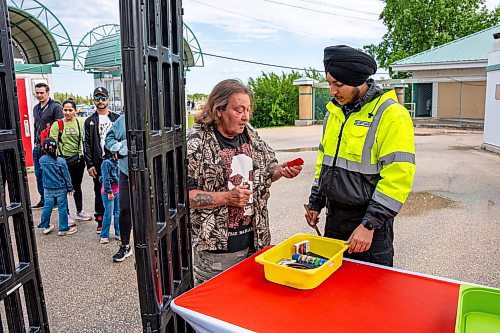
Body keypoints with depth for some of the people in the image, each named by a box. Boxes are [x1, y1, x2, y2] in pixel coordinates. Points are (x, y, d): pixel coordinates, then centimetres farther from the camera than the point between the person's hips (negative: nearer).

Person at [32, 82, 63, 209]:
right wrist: (35, 141, 17)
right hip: (38, 147, 8)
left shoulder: (56, 107, -8)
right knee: (39, 174, 11)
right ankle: (43, 200, 23)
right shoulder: (36, 108, 17)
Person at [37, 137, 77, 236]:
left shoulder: (42, 160, -7)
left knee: (47, 207, 14)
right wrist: (70, 188, 2)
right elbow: (66, 176, -8)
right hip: (60, 189, -3)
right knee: (62, 208, 5)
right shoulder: (61, 161, -16)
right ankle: (63, 229, 11)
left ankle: (44, 227, 26)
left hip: (47, 189, 3)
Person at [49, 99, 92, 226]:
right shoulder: (57, 124, -6)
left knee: (77, 186, 17)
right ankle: (66, 215, 16)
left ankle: (80, 211, 31)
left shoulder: (80, 123, 3)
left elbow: (84, 141, 11)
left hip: (78, 159, 4)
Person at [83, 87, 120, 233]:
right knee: (99, 192, 5)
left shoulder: (117, 118, 9)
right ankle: (100, 221, 14)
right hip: (98, 163, 0)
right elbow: (86, 144, 4)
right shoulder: (90, 121, 7)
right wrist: (89, 165, -4)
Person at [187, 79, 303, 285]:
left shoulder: (249, 135, 6)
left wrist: (281, 171, -3)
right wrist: (226, 197, -22)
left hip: (254, 241, 6)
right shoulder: (197, 143, -14)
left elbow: (264, 171, 18)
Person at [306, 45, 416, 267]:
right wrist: (315, 203, 14)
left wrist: (369, 224, -22)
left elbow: (398, 177, -20)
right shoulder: (334, 111, 8)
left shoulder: (391, 115, -16)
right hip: (333, 218, 7)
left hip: (369, 223, -6)